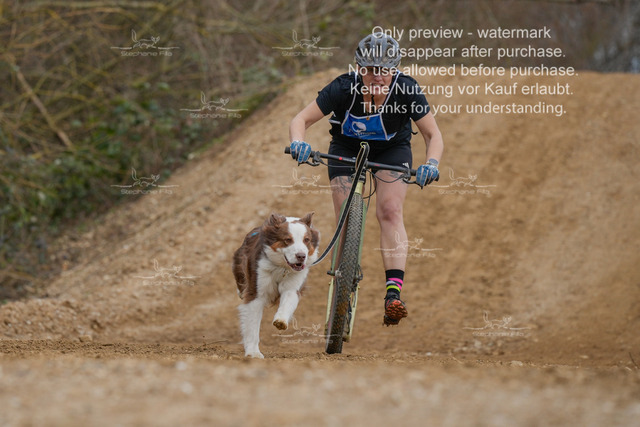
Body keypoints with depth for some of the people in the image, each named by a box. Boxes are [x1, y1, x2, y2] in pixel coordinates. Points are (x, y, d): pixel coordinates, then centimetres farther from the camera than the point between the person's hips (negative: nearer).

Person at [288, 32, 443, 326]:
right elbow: (301, 119, -28)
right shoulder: (344, 88, -31)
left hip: (392, 150, -1)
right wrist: (298, 143, -49)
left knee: (390, 211, -21)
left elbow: (433, 134, -23)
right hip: (346, 149, 1)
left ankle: (393, 293, -30)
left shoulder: (406, 90, -30)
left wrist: (431, 163, -42)